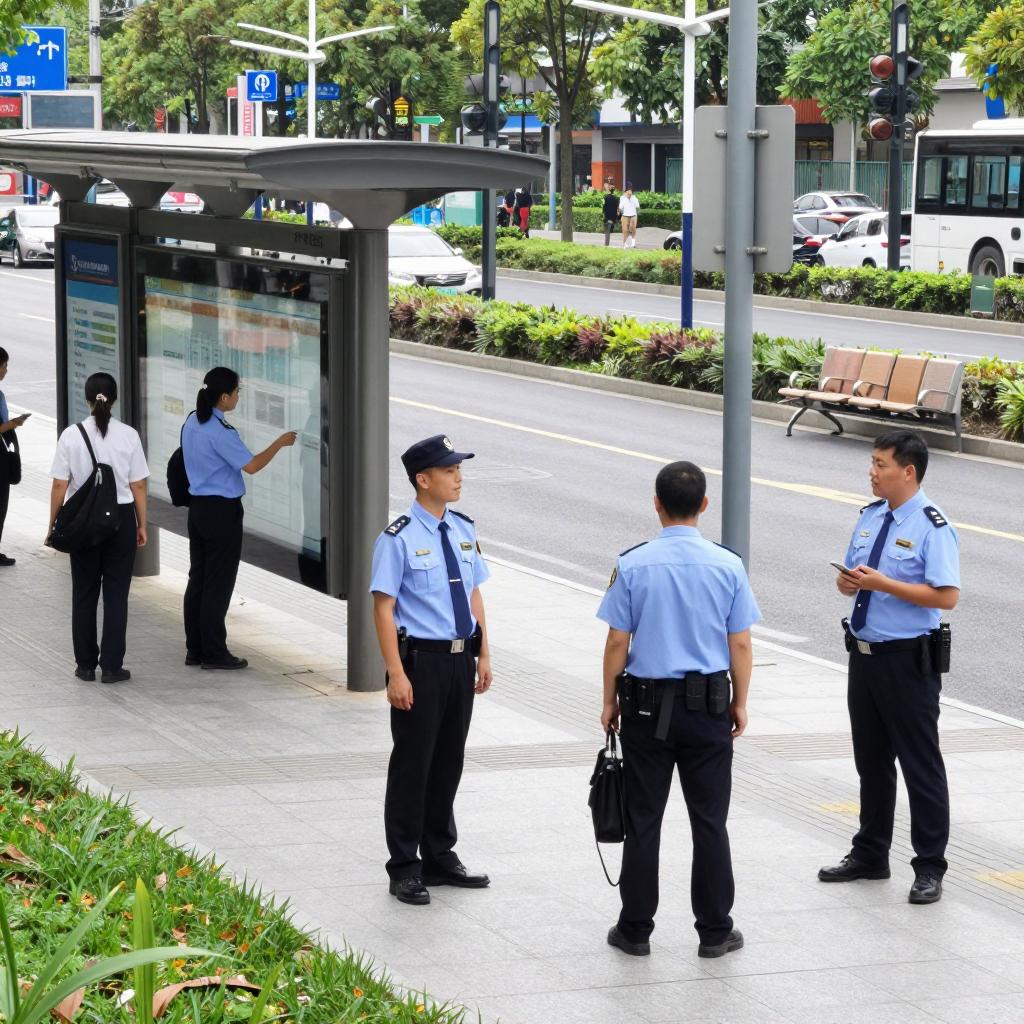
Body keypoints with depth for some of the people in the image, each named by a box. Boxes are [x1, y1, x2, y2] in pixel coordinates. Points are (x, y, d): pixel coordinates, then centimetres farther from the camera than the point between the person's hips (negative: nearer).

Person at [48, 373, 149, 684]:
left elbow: (59, 485, -6)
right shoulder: (128, 436, -8)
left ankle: (86, 665, 17)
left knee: (84, 594, 12)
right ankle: (111, 666, 6)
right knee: (116, 595, 5)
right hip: (120, 518, -1)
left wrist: (53, 524, 5)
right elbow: (138, 486, -5)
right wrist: (142, 525, 5)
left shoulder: (71, 436, -8)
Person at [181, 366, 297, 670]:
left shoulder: (192, 423, 7)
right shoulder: (220, 431, -20)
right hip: (222, 510, -9)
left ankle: (194, 649, 18)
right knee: (219, 583, -1)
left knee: (197, 578, 12)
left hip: (198, 506, 9)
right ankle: (214, 653, 4)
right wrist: (280, 443, -7)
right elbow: (251, 465, -18)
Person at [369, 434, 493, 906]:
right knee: (412, 764, 2)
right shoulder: (399, 539, -13)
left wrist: (483, 655, 11)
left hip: (460, 659, 6)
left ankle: (440, 858, 29)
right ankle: (404, 868, 12)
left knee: (449, 761, 16)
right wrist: (397, 674, -18)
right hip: (420, 660, -6)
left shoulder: (464, 530, 7)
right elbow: (383, 607, -14)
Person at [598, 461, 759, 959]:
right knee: (709, 819, 7)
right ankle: (714, 931, 11)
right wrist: (739, 704, 10)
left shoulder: (633, 565, -8)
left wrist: (610, 701, 7)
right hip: (708, 705, 1)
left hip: (646, 703, -1)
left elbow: (617, 642, -5)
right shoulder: (728, 565, -5)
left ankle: (635, 929, 13)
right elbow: (741, 645, -2)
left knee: (643, 819, 7)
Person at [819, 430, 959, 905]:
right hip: (864, 653, 8)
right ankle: (869, 854, 32)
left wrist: (883, 583, -23)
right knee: (870, 759, 18)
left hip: (908, 663, -8)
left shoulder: (932, 527, -15)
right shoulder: (870, 517, 7)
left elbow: (947, 596, -21)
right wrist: (847, 581, -7)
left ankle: (929, 868, 11)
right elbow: (848, 577, 18)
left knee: (920, 765, 1)